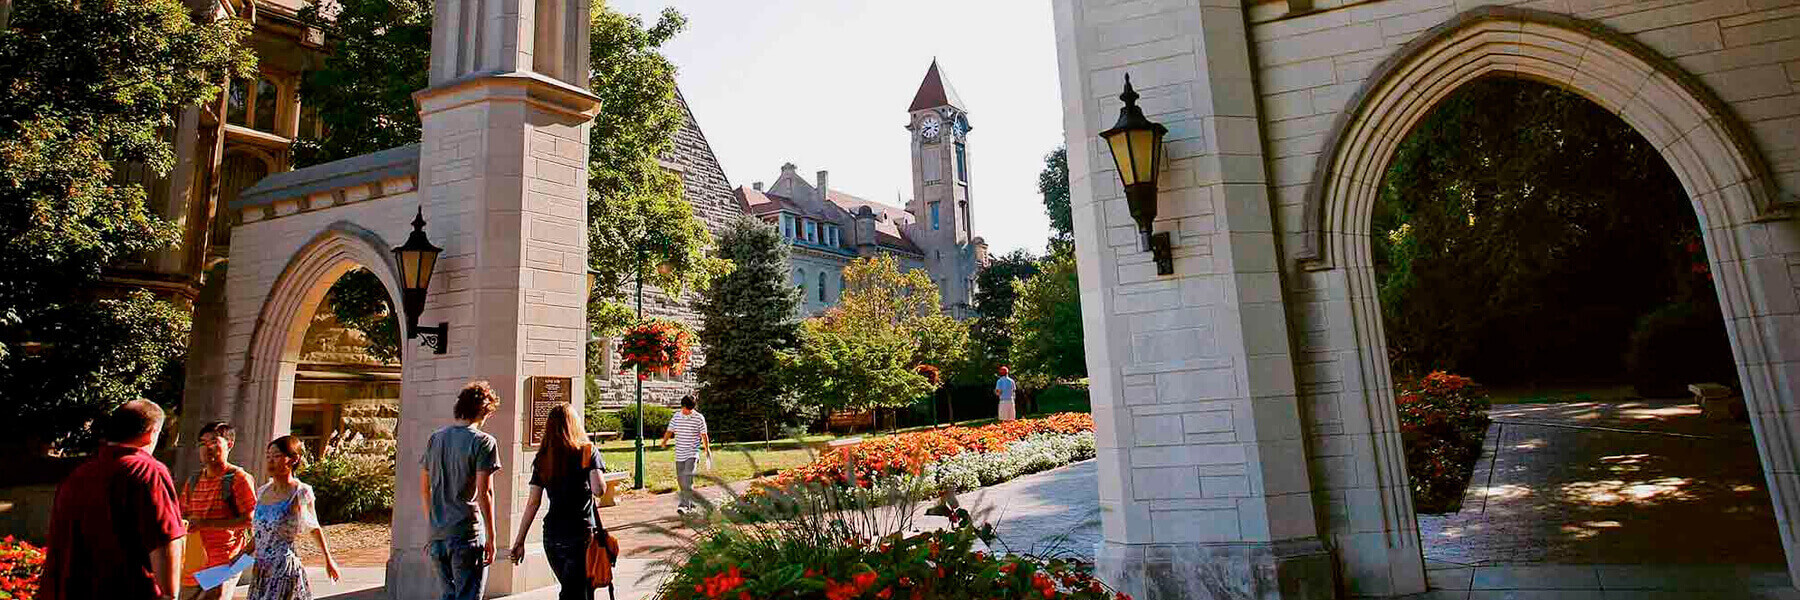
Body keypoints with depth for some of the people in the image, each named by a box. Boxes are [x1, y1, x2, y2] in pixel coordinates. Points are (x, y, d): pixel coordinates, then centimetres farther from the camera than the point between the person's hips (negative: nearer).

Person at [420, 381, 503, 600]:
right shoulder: (483, 442, -11)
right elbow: (484, 493, -14)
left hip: (438, 534, 7)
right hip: (468, 533, -6)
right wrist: (491, 537, -8)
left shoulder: (435, 438, 9)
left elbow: (424, 488, 15)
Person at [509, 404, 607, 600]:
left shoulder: (542, 458, 5)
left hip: (551, 537, 5)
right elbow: (598, 488, -19)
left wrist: (519, 541, 10)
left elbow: (532, 503, 4)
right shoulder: (587, 451, -6)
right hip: (581, 535, -5)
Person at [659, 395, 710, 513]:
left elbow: (704, 435, 4)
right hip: (679, 454, 5)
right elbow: (669, 431, 7)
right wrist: (664, 441, -8)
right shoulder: (676, 417, 7)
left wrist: (707, 449, 9)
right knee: (680, 479, 9)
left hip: (692, 453, -4)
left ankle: (684, 504, -18)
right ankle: (690, 502, 24)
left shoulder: (699, 418, -3)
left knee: (688, 478, -17)